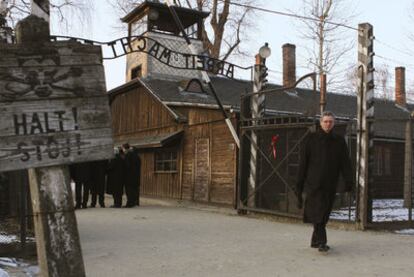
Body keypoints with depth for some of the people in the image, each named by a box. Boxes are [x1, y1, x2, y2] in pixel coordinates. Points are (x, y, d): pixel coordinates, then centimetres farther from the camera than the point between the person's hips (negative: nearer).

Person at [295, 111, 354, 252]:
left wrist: (349, 181, -11)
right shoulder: (312, 139, 2)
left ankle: (315, 241, 22)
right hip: (313, 182, -3)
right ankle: (321, 242, -15)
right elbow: (303, 162, 2)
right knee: (317, 212, -14)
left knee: (324, 214, 9)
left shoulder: (339, 141, 9)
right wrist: (299, 183, -1)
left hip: (330, 185, 4)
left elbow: (345, 162, 2)